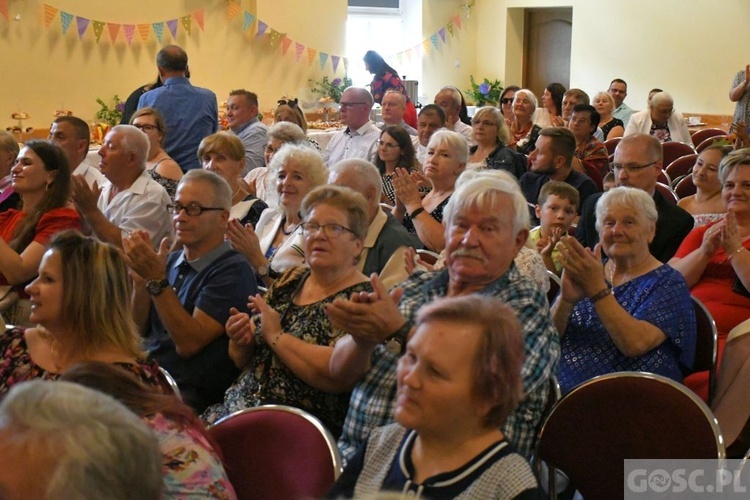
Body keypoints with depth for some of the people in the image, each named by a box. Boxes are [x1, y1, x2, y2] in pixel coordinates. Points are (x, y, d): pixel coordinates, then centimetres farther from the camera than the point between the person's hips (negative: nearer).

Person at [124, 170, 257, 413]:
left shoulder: (233, 271, -9)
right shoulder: (171, 260, 14)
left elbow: (188, 343, -17)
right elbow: (139, 330, 13)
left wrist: (157, 280, -20)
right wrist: (141, 280, -4)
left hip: (189, 393, -7)